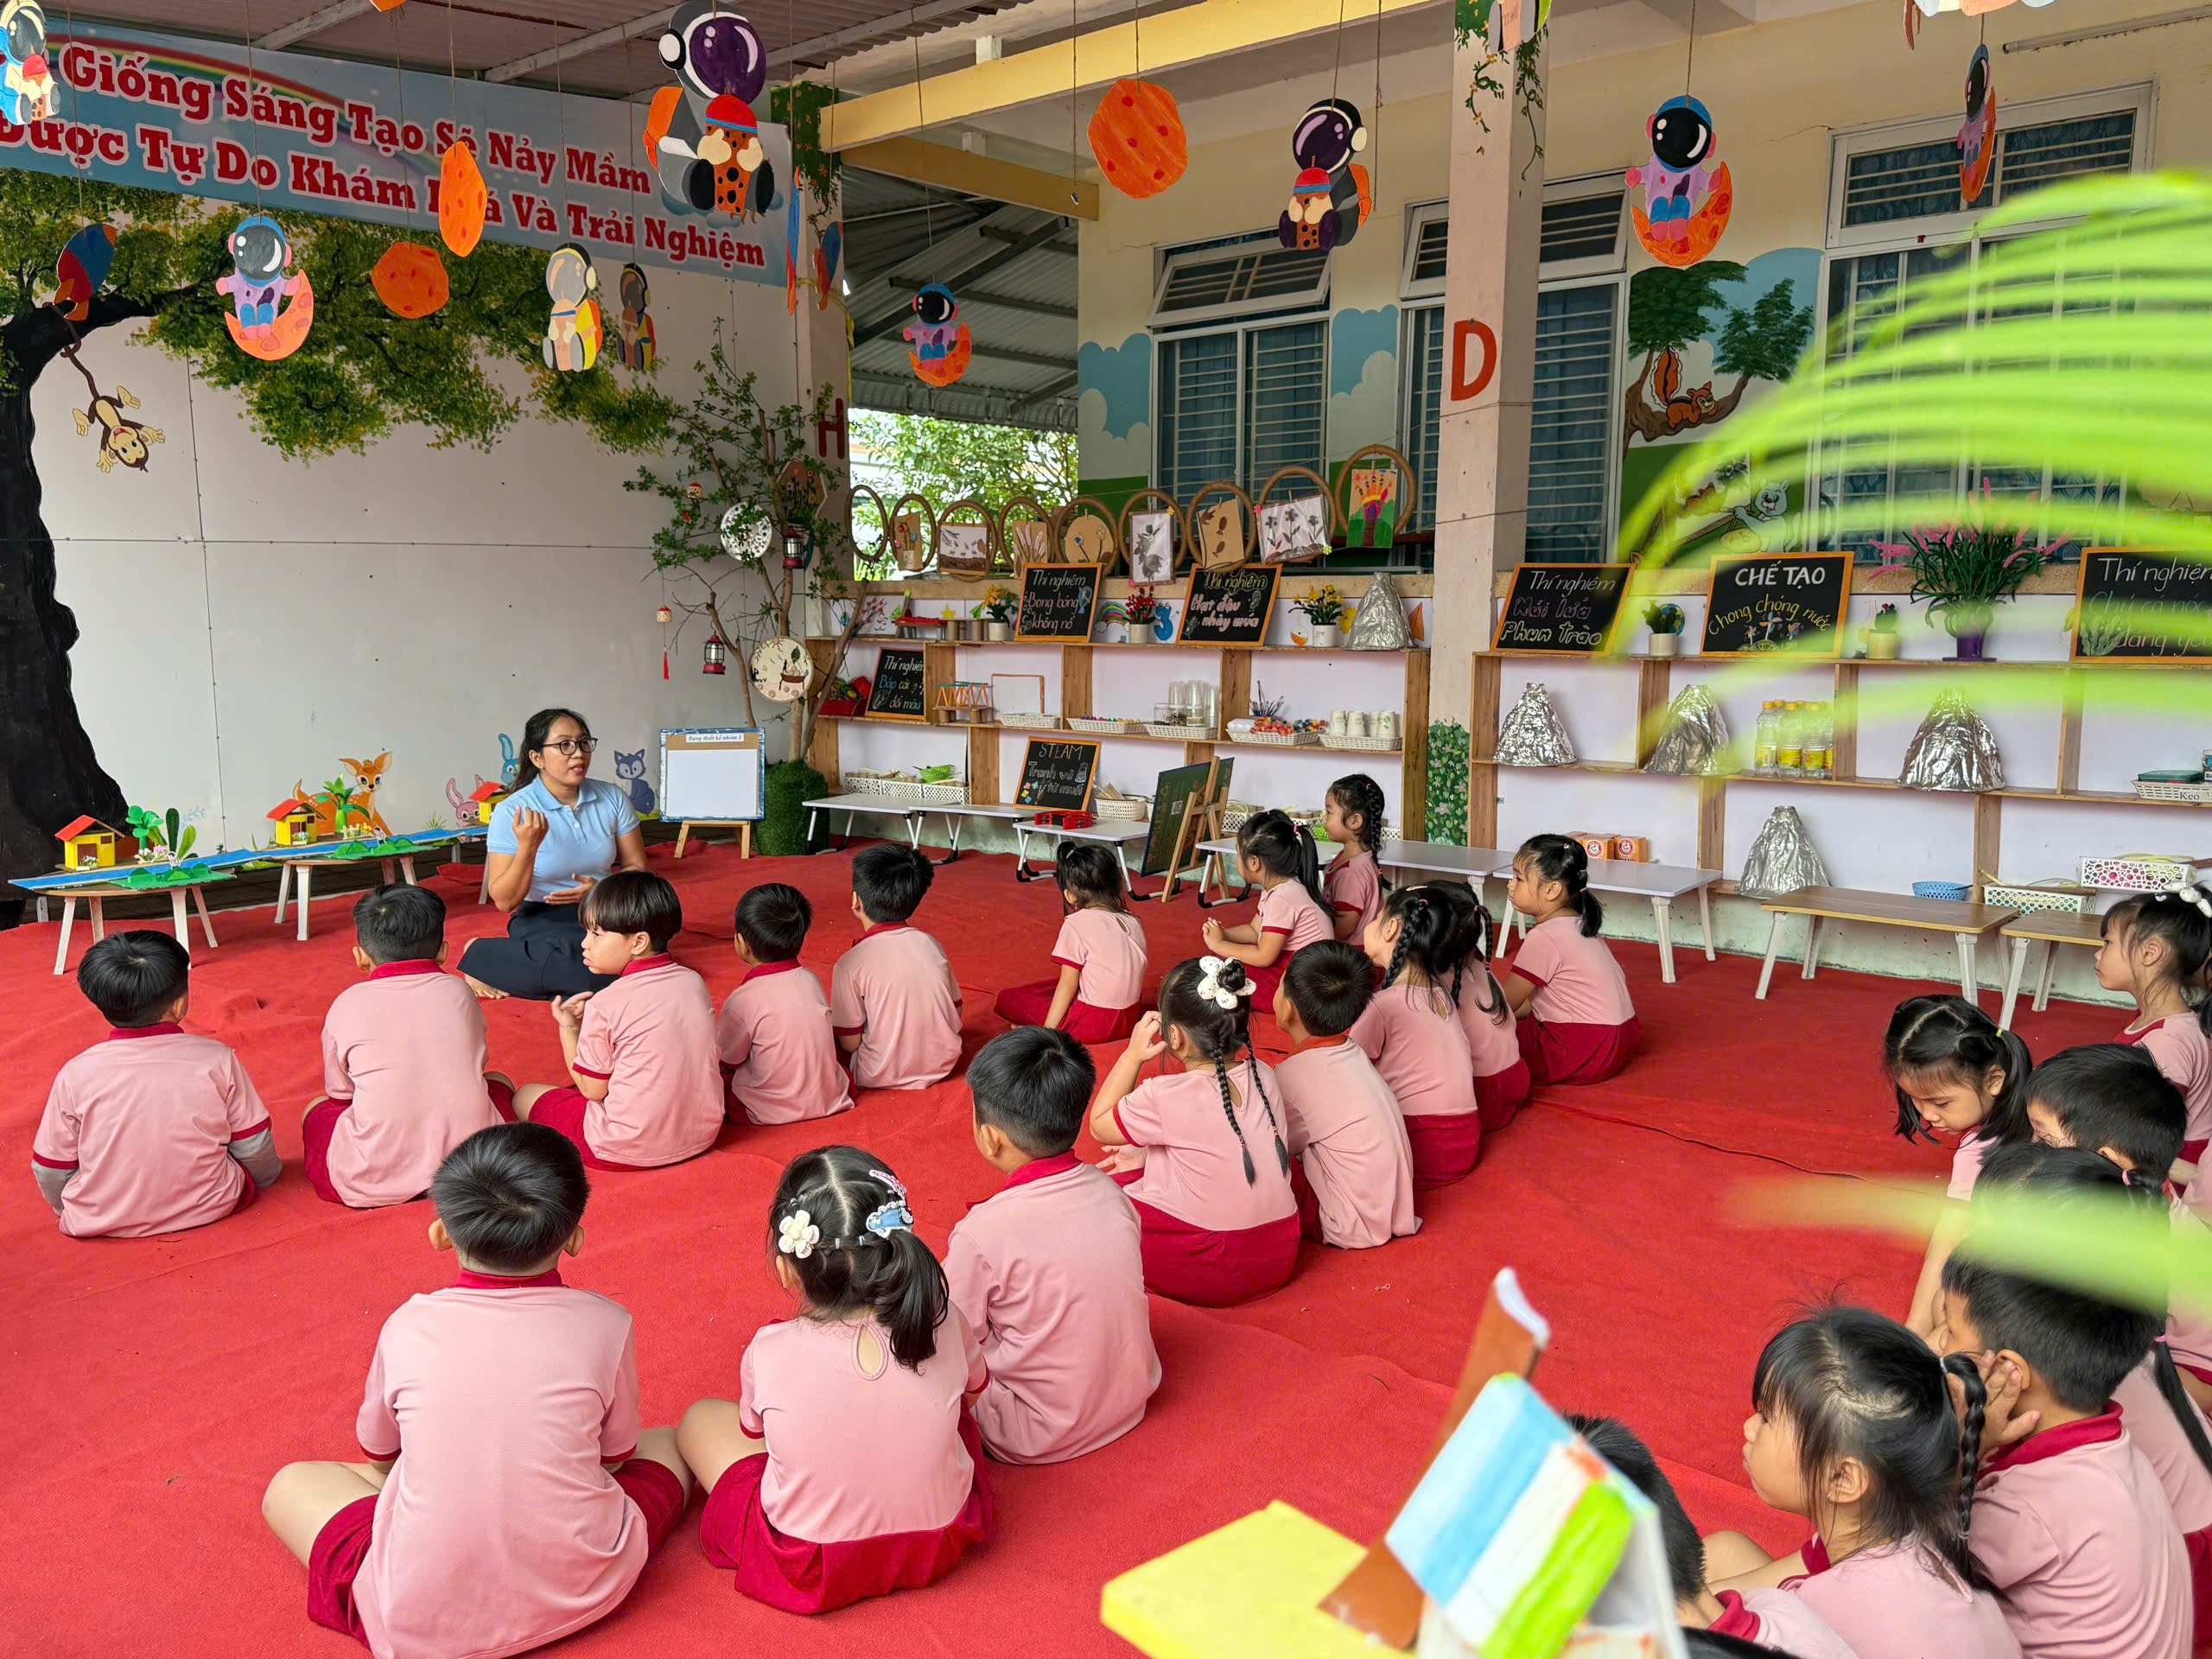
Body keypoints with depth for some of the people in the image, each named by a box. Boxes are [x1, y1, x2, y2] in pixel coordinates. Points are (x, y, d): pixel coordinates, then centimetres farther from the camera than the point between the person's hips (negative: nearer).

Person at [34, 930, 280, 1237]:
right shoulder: (217, 1060, -12)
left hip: (102, 1221, 1)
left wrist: (71, 1212, 20)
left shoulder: (75, 1075, -11)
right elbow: (255, 1148, -3)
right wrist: (265, 1176, 19)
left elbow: (49, 1171, -1)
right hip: (208, 1209, -1)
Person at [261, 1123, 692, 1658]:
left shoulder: (408, 1327, -4)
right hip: (582, 1598, 0)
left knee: (290, 1484, 22)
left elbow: (379, 1455, 15)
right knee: (667, 1442, 24)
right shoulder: (604, 1323, -7)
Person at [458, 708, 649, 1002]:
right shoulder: (511, 811, -8)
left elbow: (637, 867, 5)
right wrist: (528, 846, -24)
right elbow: (504, 900, -9)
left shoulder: (613, 798, 1)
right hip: (542, 920, -4)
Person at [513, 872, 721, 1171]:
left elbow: (592, 1089, -9)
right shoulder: (694, 983, 0)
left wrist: (568, 1028, 4)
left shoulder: (605, 1006, -18)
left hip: (628, 1148, -7)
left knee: (526, 1096, 14)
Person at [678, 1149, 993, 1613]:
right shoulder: (942, 1322, -20)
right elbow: (974, 1385, 4)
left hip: (808, 1572, -2)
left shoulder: (769, 1352, -25)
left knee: (701, 1418, 17)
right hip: (938, 1549, 3)